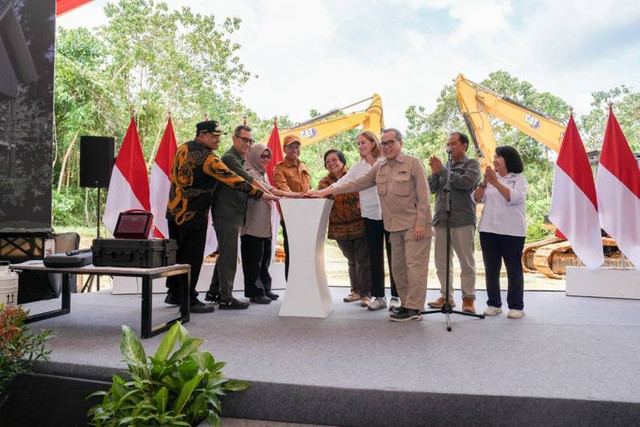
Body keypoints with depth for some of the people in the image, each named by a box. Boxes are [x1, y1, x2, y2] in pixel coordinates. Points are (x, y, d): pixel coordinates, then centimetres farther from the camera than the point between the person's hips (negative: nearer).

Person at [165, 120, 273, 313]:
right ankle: (188, 299, 5)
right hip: (193, 214, -9)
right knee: (192, 257, -1)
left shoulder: (182, 149, 9)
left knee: (177, 253, 18)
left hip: (174, 209, 9)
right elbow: (230, 178, -23)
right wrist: (259, 193, -22)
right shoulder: (206, 157, -18)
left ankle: (173, 293, 29)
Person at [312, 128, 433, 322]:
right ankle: (406, 303, 21)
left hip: (414, 225, -7)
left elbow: (424, 196, -10)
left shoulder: (413, 163, -6)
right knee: (398, 266, 10)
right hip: (395, 227, 7)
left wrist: (420, 223, -16)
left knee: (414, 265, -5)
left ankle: (414, 308, 1)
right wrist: (327, 191, 4)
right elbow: (356, 184, 10)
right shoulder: (379, 168, 11)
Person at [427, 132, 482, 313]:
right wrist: (434, 172, -5)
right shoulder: (445, 166, 17)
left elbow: (465, 182, -16)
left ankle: (468, 298, 11)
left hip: (462, 221, -5)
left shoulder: (472, 164, 3)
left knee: (466, 262, 0)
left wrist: (441, 171, -8)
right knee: (441, 262, 9)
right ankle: (446, 296, 20)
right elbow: (431, 187, 11)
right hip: (441, 220, 5)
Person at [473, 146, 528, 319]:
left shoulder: (519, 179, 2)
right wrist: (484, 183, -11)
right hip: (488, 230, 4)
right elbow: (476, 199, 4)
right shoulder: (490, 178, 13)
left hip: (512, 231, -4)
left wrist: (496, 183, -19)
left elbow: (514, 197, -16)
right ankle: (494, 304, 17)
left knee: (514, 269, 2)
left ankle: (516, 306, 11)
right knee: (491, 269, 7)